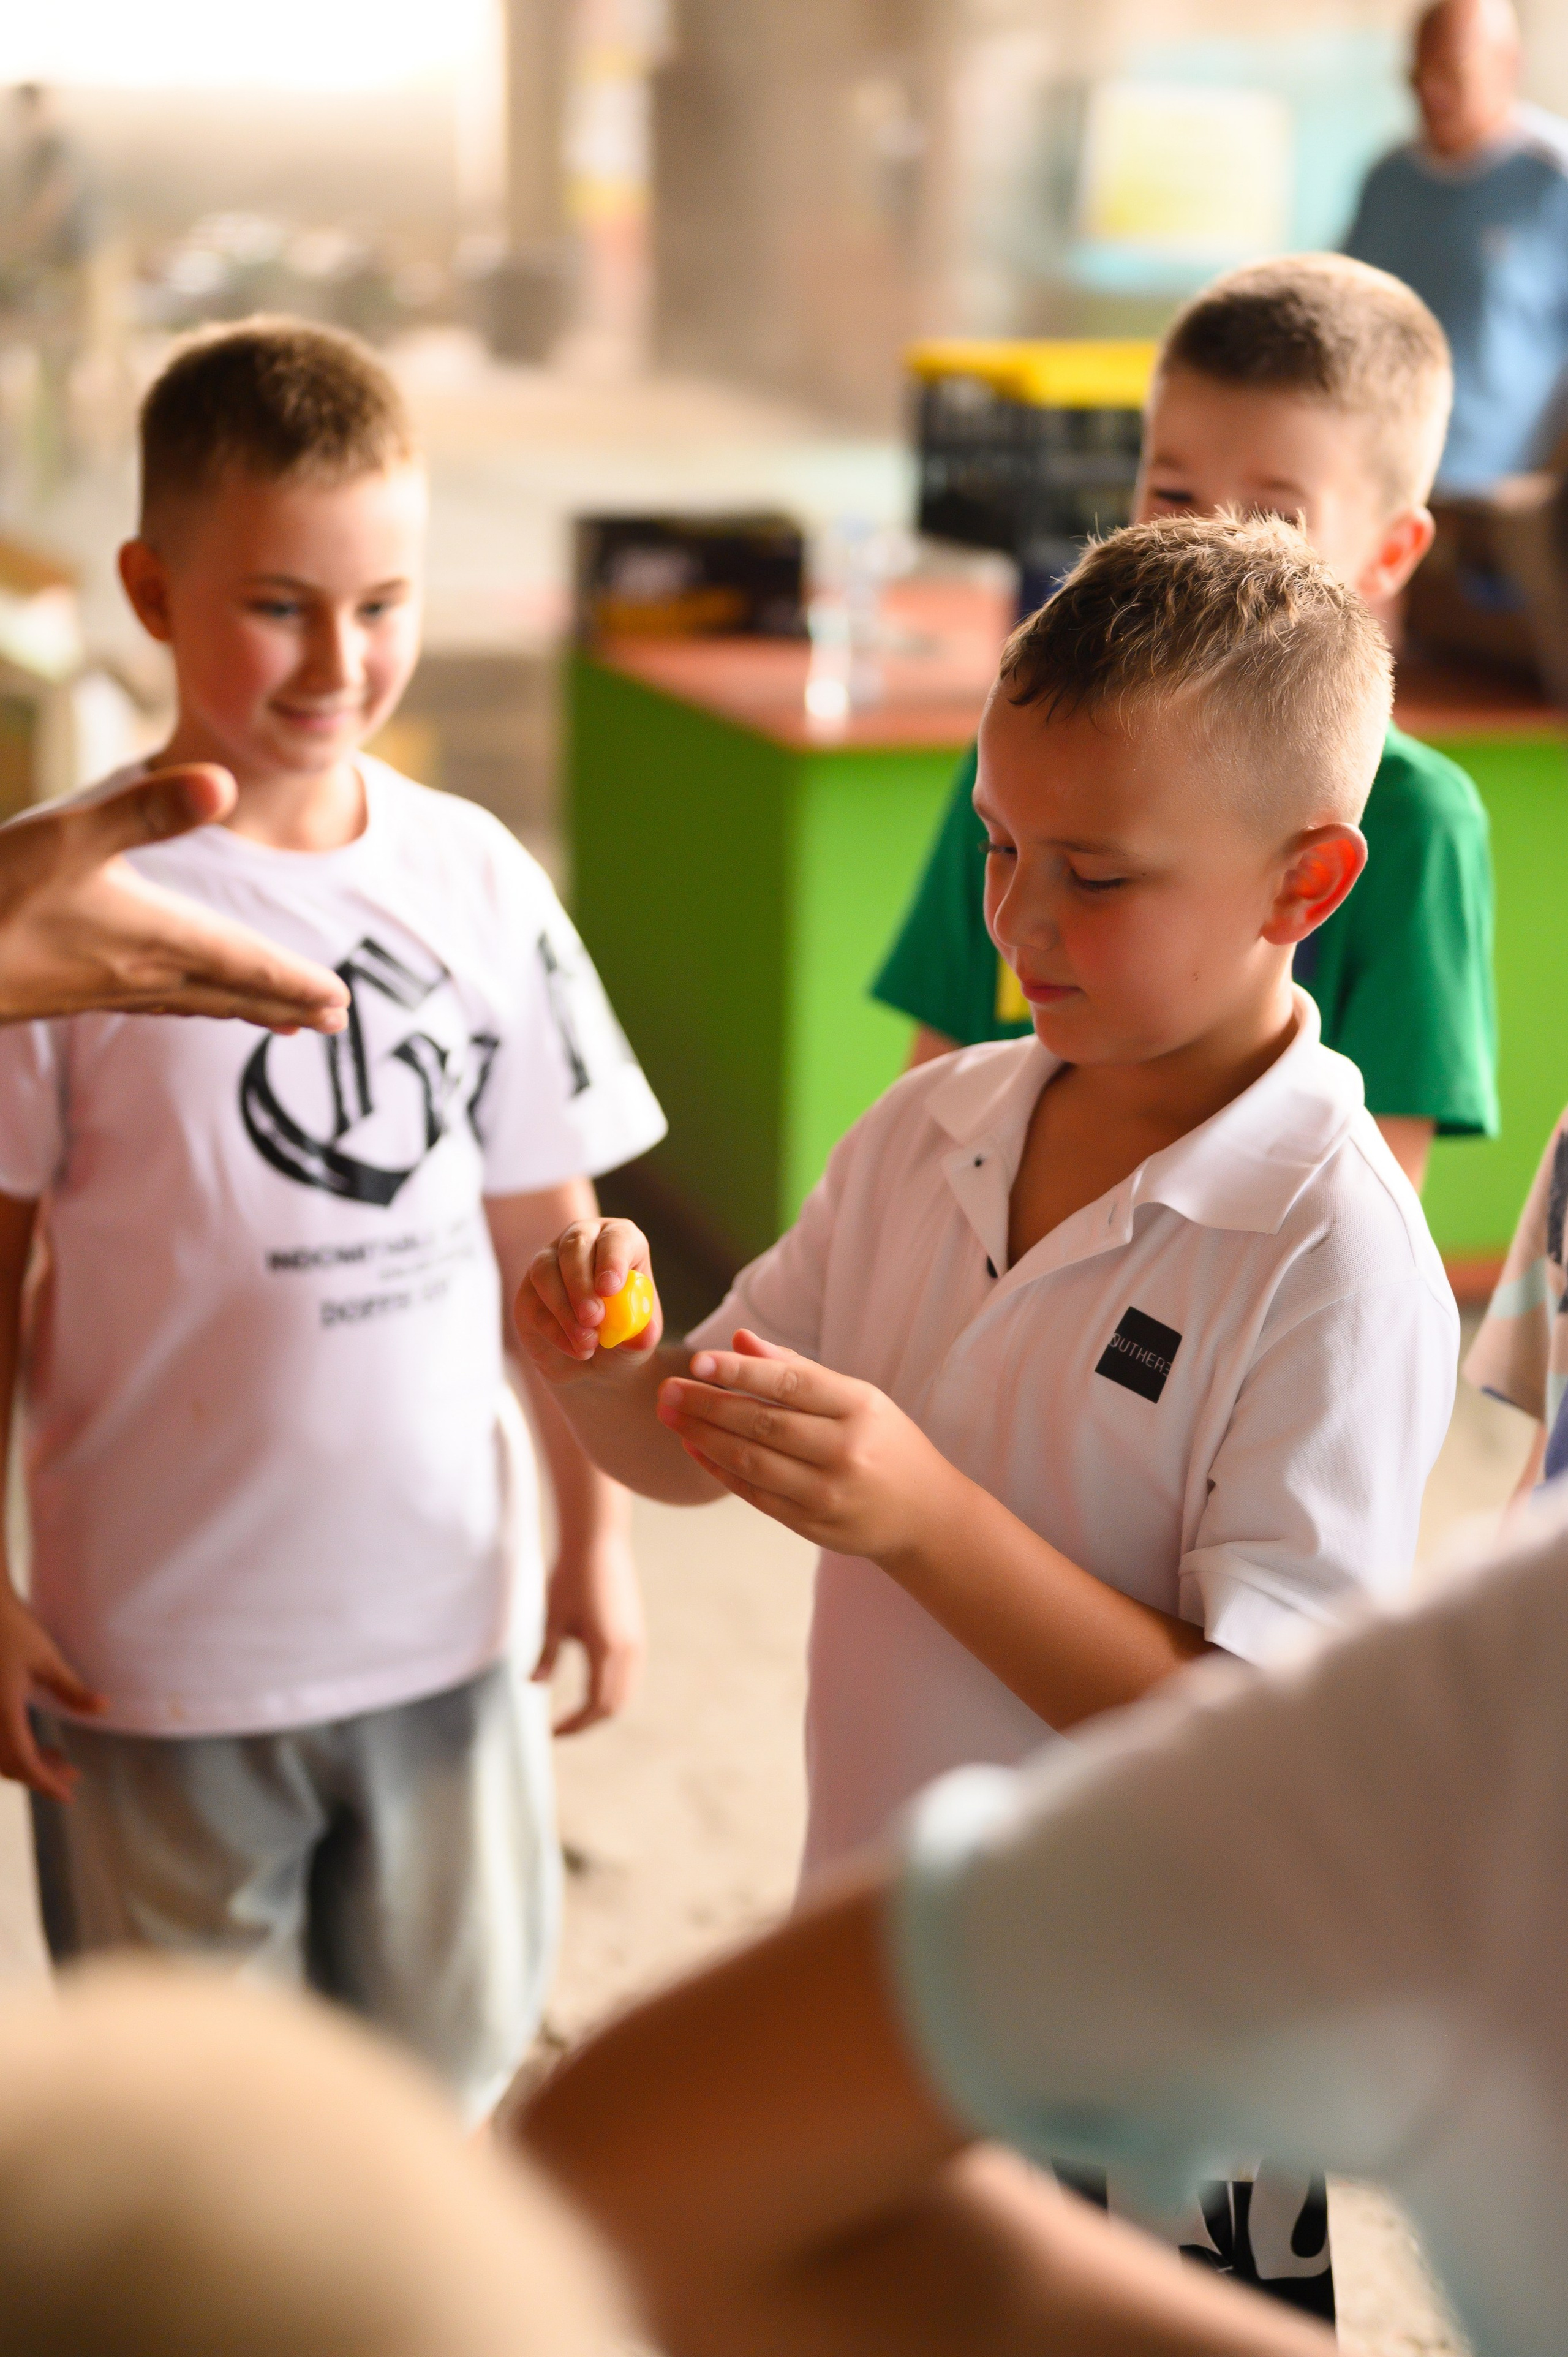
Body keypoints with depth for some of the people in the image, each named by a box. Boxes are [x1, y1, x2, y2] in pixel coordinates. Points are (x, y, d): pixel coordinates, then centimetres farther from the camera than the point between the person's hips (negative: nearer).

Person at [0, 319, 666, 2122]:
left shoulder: (476, 883, 0)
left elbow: (546, 1235, 8)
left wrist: (597, 1532, 11)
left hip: (443, 1628, 4)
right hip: (157, 1659, -3)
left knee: (443, 2075, 20)